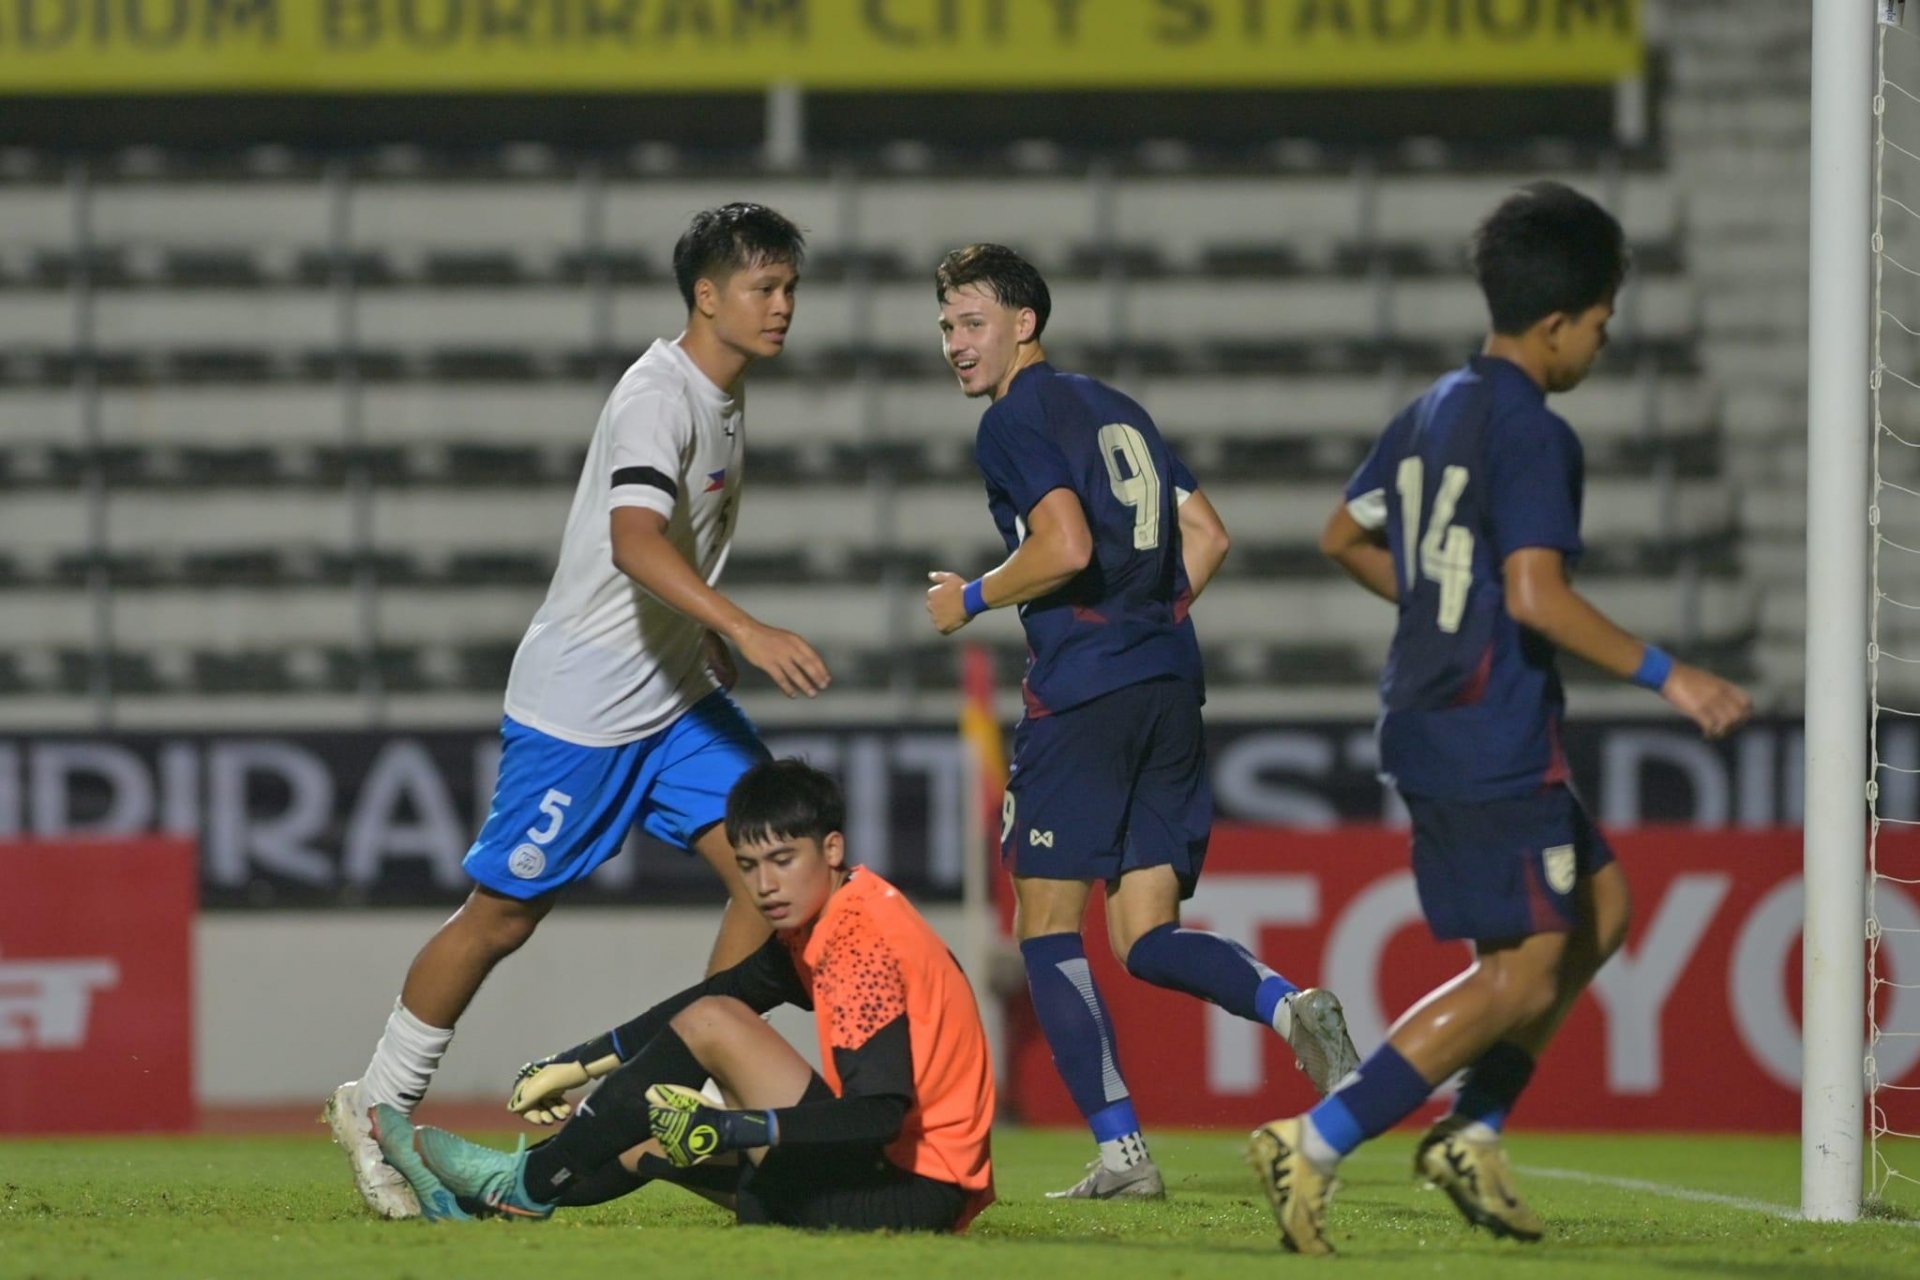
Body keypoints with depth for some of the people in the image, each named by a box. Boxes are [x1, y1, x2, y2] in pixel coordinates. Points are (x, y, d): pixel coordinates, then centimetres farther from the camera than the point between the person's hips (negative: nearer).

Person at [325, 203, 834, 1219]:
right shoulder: (658, 398, -21)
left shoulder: (726, 394, 8)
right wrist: (745, 629, -49)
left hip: (678, 696, 8)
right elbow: (633, 539, -38)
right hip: (580, 706, -8)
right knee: (504, 914, 1)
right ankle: (375, 1110, 16)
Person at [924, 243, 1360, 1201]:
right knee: (1145, 936, 8)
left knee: (1046, 928, 1)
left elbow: (1065, 546, -19)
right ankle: (1289, 1004, -18)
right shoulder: (1116, 410, 20)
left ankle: (1120, 1149, -6)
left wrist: (970, 600, -4)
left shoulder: (1016, 421, -5)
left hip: (1080, 692, -8)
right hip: (1169, 685, 8)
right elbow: (1207, 537, 19)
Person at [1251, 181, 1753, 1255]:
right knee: (1521, 974, -5)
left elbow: (1346, 538, 22)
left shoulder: (1436, 411, 12)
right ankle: (1314, 1146, -12)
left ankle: (1473, 1134, 16)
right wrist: (1666, 675, -22)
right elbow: (1536, 594, -26)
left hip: (1430, 720, 10)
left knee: (1599, 907, 20)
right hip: (1495, 744, -10)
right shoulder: (1534, 435, -16)